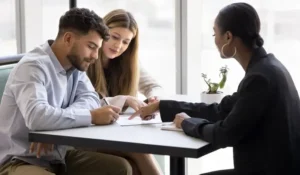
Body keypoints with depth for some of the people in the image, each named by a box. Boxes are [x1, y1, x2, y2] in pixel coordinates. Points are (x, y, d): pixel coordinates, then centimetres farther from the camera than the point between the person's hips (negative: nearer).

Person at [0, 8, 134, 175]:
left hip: (57, 156, 9)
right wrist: (92, 116, -29)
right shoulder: (33, 66, -21)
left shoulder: (75, 63, 4)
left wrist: (55, 123, -20)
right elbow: (36, 116, -36)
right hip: (20, 161, -8)